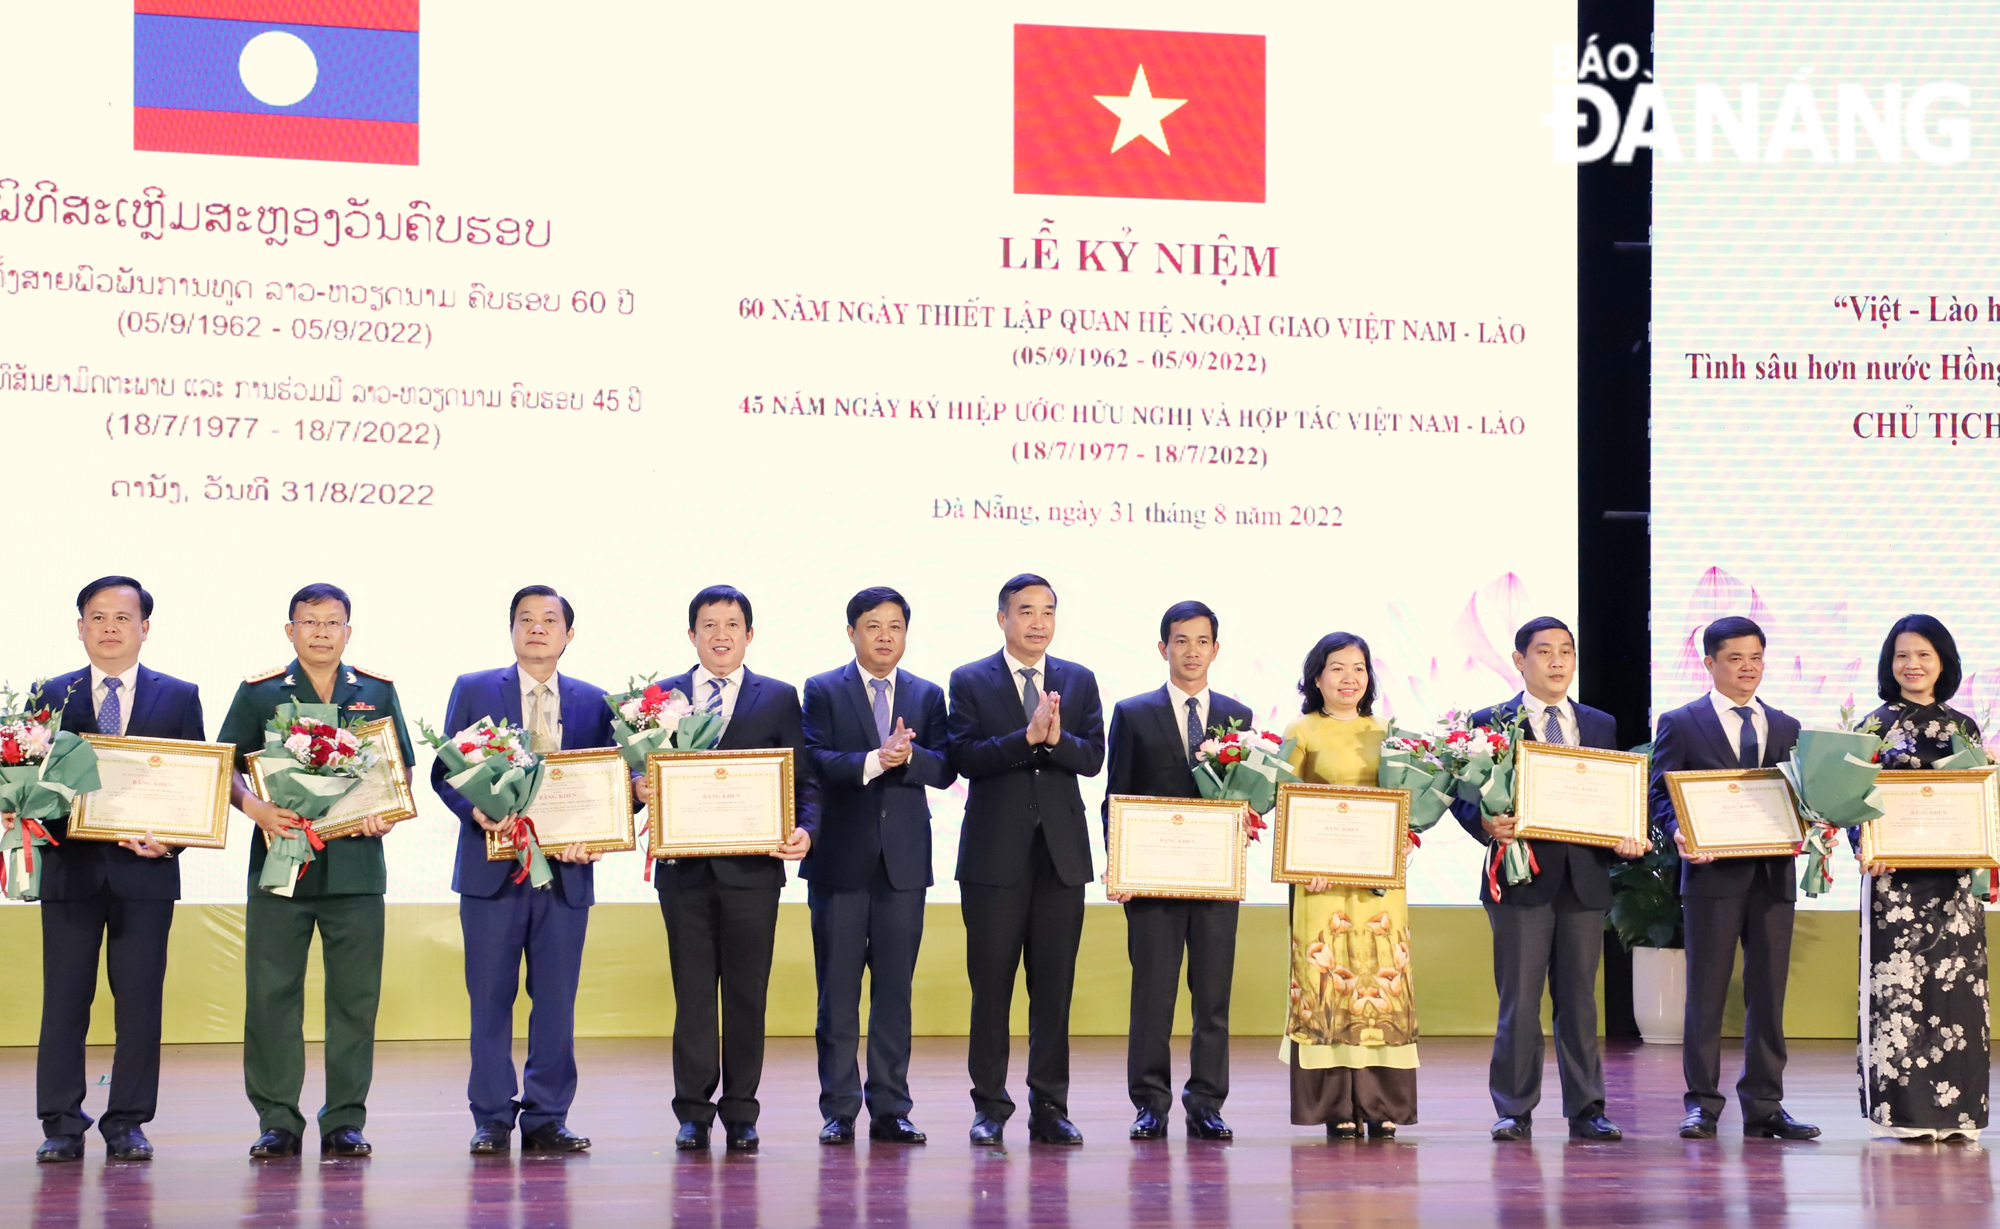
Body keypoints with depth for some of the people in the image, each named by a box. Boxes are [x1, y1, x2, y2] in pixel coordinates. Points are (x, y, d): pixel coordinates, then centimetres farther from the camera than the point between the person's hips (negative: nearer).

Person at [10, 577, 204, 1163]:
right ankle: (61, 1126, 6)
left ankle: (128, 1124, 8)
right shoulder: (52, 697, 10)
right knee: (64, 999, 1)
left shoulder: (179, 697, 8)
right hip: (70, 867, 1)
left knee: (140, 1001, 1)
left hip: (145, 869, 0)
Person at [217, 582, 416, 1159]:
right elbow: (227, 766, 6)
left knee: (354, 994, 1)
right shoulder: (259, 692, 8)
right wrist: (254, 807, -13)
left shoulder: (377, 692, 11)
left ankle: (345, 1121, 7)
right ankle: (277, 1121, 5)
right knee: (271, 993, -2)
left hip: (355, 861, 1)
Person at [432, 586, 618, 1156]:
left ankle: (546, 1119, 10)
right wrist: (477, 811, -16)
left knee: (557, 1000, 3)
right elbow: (444, 771, 3)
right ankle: (492, 1119, 8)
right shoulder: (473, 691, 7)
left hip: (566, 871, 2)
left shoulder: (593, 702, 11)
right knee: (490, 998, 1)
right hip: (493, 868, -1)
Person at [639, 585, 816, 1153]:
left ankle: (741, 1112, 10)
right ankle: (694, 1111, 10)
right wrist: (640, 789, -13)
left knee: (747, 993, 3)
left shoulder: (779, 698, 8)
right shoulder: (661, 698, 11)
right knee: (692, 992, 3)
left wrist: (805, 830, -13)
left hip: (752, 866, -1)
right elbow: (644, 773, 10)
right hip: (684, 867, 1)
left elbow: (804, 779, 4)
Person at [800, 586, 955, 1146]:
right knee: (837, 990, 1)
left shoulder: (927, 696, 11)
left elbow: (944, 769, 0)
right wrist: (874, 760, -24)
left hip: (903, 861, 2)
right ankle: (838, 1111, 6)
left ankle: (891, 1109, 10)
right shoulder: (822, 691, 3)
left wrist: (907, 756, -19)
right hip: (841, 860, -2)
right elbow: (815, 762, -11)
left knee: (895, 989, 5)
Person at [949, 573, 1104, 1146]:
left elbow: (1092, 757, -1)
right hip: (995, 855, -2)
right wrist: (1028, 736, -22)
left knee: (1055, 988, 4)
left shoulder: (1079, 681, 11)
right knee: (991, 986, 2)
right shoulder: (970, 681, 3)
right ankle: (990, 1107, 9)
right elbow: (965, 757, -10)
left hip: (1062, 853, 2)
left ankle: (1050, 1109, 9)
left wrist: (1055, 737, -20)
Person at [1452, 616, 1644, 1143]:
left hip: (1585, 879, 3)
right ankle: (1514, 1111, 4)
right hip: (1521, 879, -3)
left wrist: (1628, 839, -5)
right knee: (1518, 1000, -3)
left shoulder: (1602, 726, 16)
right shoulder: (1489, 723, 5)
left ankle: (1586, 1110, 11)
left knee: (1579, 999, 6)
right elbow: (1464, 796, 2)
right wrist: (1487, 823, -19)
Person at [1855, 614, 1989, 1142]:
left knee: (1955, 979, 0)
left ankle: (1955, 1108, 5)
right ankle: (1905, 1110, -2)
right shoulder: (1875, 726, 4)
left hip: (1952, 874, 3)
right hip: (1893, 874, -2)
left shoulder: (1964, 728, 12)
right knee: (1898, 979, -6)